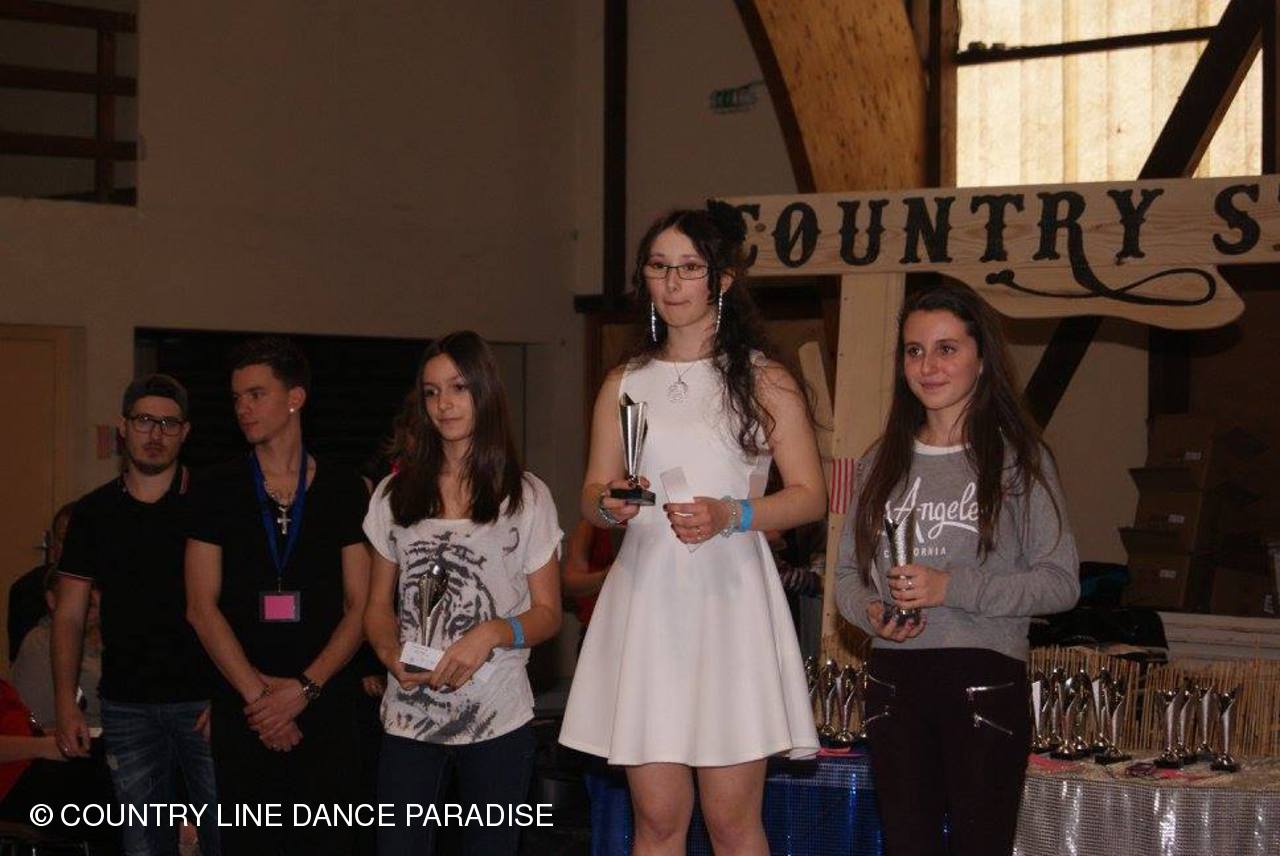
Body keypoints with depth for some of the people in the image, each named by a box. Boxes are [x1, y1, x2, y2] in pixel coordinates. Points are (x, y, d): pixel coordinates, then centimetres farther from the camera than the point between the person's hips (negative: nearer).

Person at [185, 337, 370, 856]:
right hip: (242, 713, 0)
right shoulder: (217, 492, 5)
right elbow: (202, 607, 0)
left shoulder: (343, 491, 4)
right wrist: (257, 694, -8)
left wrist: (304, 688, -9)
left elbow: (359, 608, 2)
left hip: (326, 709, 0)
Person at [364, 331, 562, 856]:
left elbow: (547, 613, 4)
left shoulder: (527, 496, 4)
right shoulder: (396, 494, 10)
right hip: (409, 714, 1)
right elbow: (379, 604, 12)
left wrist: (492, 633, -16)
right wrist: (391, 654, -9)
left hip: (498, 716, -1)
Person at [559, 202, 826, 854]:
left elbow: (811, 496, 2)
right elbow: (591, 494, 17)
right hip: (646, 598, 3)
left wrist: (730, 516, -15)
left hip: (729, 597, -3)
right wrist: (609, 505, -7)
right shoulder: (624, 384, 15)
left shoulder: (763, 380, 5)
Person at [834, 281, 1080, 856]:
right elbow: (848, 571, 16)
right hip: (894, 677, 4)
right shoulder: (882, 462, 13)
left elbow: (1061, 581, -6)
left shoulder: (1017, 458, -1)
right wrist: (870, 612, -7)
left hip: (985, 678, -4)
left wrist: (952, 587, -16)